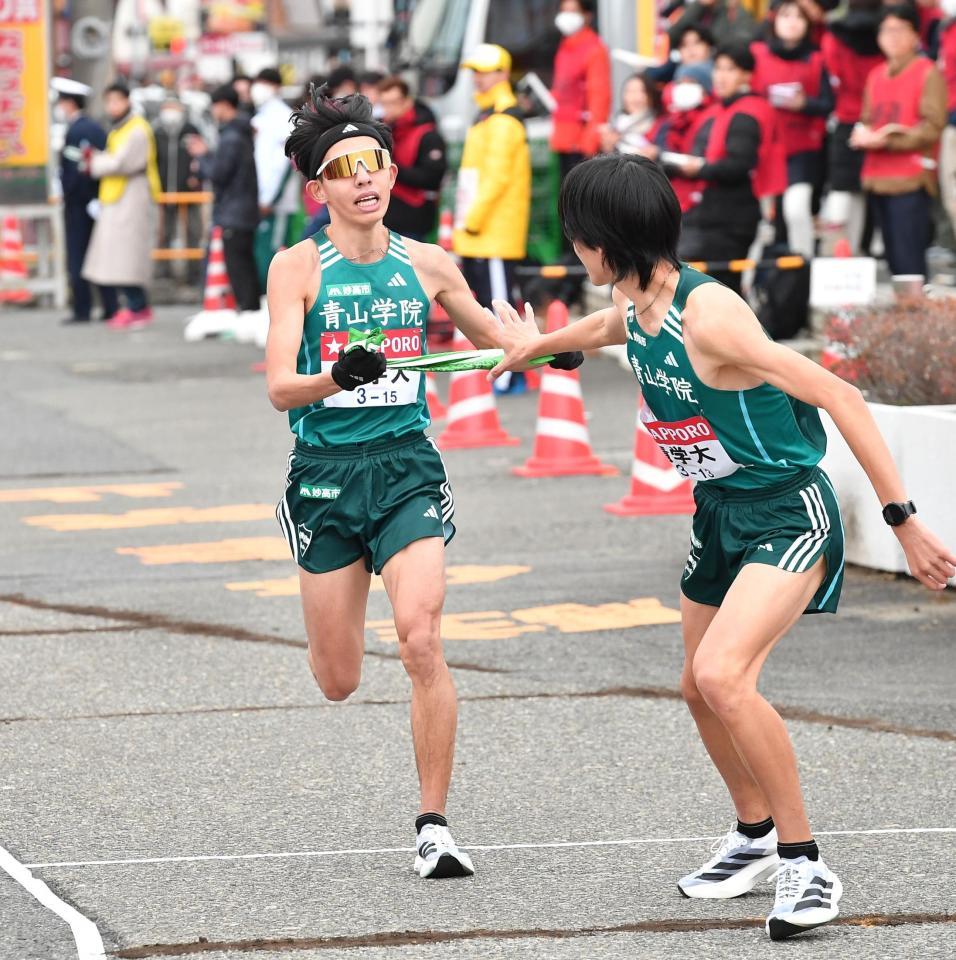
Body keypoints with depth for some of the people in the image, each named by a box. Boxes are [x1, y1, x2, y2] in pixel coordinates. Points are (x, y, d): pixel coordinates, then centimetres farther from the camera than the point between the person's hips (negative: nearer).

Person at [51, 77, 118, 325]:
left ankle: (82, 309, -3)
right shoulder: (96, 128, 10)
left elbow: (74, 171, -20)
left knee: (77, 259, -3)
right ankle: (111, 307, 9)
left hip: (78, 203, -8)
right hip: (97, 202, 8)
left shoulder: (74, 132, -14)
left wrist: (66, 195, -11)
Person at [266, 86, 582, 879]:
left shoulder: (427, 264, 4)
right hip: (326, 476, -1)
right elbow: (278, 387, -13)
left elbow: (494, 337, 21)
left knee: (421, 643, -19)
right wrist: (334, 377, -33)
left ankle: (434, 827, -11)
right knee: (338, 681, 5)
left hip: (407, 467, 1)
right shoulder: (297, 268, -4)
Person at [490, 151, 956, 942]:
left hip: (789, 514, -9)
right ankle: (756, 836, 42)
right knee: (701, 690, 17)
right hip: (720, 516, 9)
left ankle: (808, 868, -15)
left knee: (723, 675, -26)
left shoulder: (709, 316, -27)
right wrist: (538, 343, 50)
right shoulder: (633, 308, 0)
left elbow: (840, 398, -27)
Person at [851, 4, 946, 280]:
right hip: (878, 177, 7)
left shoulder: (927, 73, -3)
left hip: (910, 180, -7)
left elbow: (932, 128, -11)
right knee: (892, 257, 9)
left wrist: (885, 140, -16)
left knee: (909, 261, -13)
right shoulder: (876, 75, 17)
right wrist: (865, 135, -5)